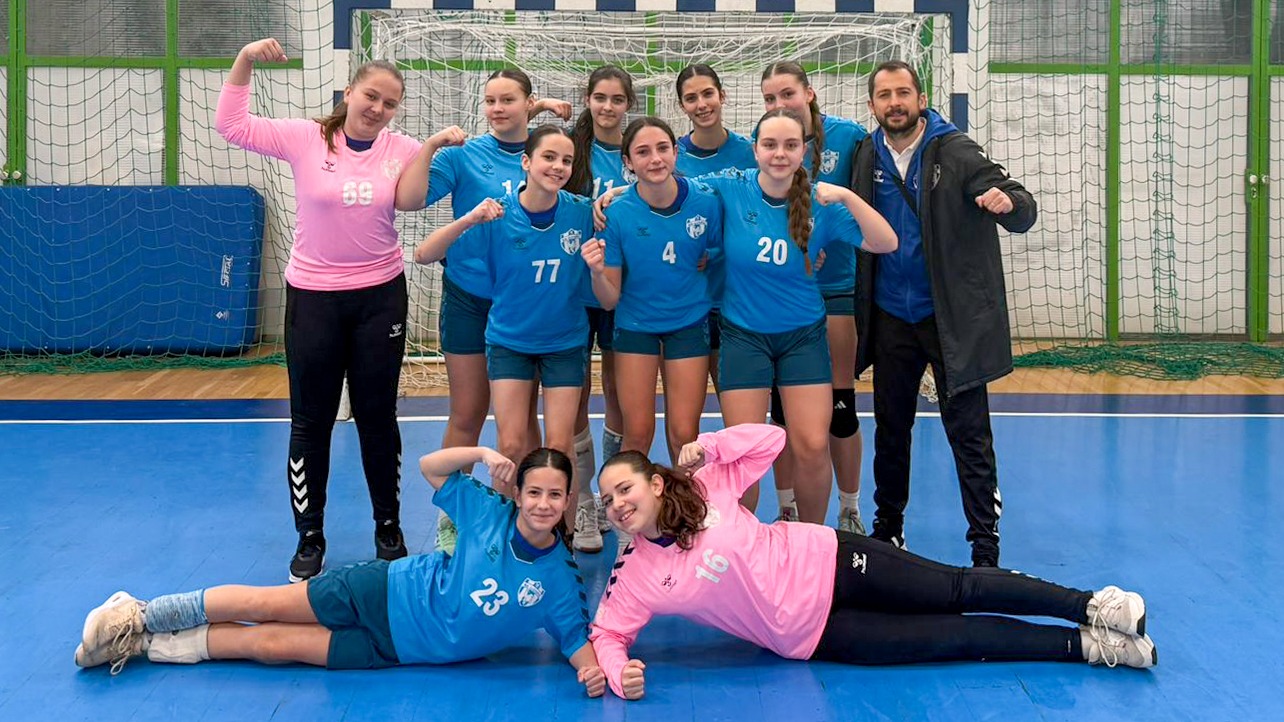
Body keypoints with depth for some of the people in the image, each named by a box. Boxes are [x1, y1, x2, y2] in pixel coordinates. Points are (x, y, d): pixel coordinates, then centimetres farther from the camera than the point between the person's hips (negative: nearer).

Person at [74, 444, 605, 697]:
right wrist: (482, 454, -20)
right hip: (392, 592, 0)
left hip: (403, 649, 0)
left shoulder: (560, 584, -10)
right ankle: (141, 616, 9)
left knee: (273, 644, -4)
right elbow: (429, 467, -2)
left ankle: (149, 645, 7)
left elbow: (580, 641, -9)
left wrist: (593, 669, -32)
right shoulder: (491, 512, -8)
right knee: (263, 604, -8)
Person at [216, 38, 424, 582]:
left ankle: (388, 527, 25)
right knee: (311, 420, 5)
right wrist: (244, 61, -17)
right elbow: (231, 126, -9)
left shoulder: (404, 150, -3)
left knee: (377, 416, 10)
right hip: (312, 296, -1)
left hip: (380, 296, 1)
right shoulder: (305, 139, -7)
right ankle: (310, 537, 18)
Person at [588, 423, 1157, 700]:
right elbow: (607, 632, -3)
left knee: (957, 591, -9)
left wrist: (706, 446, -14)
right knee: (956, 638, -6)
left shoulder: (703, 487, -6)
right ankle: (1085, 647, -2)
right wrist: (619, 674, -25)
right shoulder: (634, 579, -7)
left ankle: (1092, 607, -2)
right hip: (807, 634, -1)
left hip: (822, 562, 1)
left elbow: (770, 439, 0)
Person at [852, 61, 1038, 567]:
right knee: (890, 429, 15)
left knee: (969, 434, -3)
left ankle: (985, 546, 3)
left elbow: (1023, 214, -17)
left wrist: (1009, 201, -38)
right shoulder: (867, 156, 2)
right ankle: (887, 531, 31)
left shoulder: (956, 153, -10)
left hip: (953, 316, -4)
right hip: (890, 317, 4)